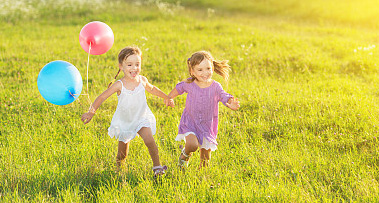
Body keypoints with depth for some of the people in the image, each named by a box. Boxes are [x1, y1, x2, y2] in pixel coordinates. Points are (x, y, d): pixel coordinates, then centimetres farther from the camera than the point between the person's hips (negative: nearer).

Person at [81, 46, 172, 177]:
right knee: (122, 154, 11)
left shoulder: (142, 80, -11)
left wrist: (166, 97, 17)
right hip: (124, 122, -1)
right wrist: (91, 112, -25)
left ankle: (157, 166, -6)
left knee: (149, 141, -21)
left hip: (141, 119, 1)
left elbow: (152, 89, 13)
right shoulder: (119, 85, -22)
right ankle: (118, 166, 42)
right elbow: (102, 97, -16)